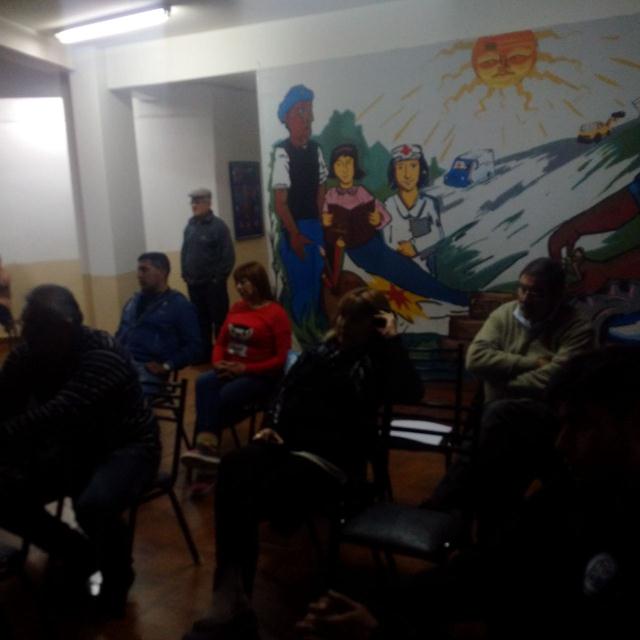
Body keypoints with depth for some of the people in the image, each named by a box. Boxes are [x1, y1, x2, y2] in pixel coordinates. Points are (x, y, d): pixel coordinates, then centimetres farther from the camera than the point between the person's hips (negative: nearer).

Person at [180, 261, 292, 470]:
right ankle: (207, 444, -38)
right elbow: (221, 342, 17)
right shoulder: (236, 308, 14)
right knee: (204, 382, -27)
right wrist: (218, 362, -6)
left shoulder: (276, 313, -7)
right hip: (230, 371, 5)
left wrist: (245, 369, -17)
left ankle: (205, 443, -17)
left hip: (260, 376, -5)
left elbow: (281, 359, -11)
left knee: (227, 394, -33)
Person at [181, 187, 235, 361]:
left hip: (213, 283, -6)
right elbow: (184, 252, 14)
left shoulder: (218, 225, -9)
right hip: (194, 284, 6)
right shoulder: (190, 226, 8)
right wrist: (185, 274, 8)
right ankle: (204, 353, 25)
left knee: (219, 320, 1)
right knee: (201, 321, 14)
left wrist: (219, 278, -12)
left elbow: (228, 256, -12)